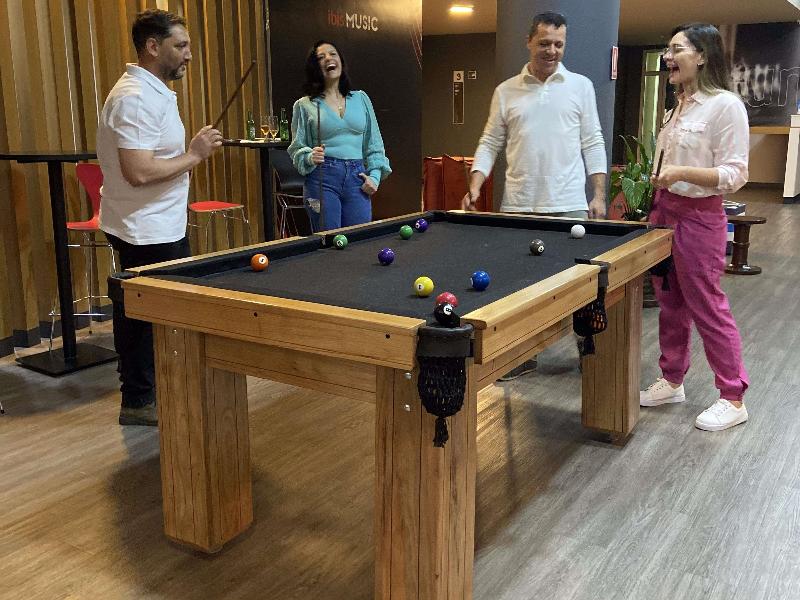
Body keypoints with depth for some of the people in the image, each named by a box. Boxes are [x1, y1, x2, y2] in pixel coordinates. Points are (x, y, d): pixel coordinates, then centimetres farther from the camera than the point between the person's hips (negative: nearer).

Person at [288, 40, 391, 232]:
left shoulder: (361, 98, 12)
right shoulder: (304, 105, 4)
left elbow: (374, 143, 14)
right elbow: (296, 149, 6)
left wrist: (375, 176, 2)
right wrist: (310, 158, -15)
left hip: (357, 178, 2)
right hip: (322, 178, -2)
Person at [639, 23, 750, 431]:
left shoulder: (725, 105, -14)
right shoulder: (678, 107, 12)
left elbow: (734, 175, -17)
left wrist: (682, 173, -27)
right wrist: (660, 178, 13)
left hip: (699, 218, -8)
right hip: (665, 212, 8)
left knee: (707, 308, -1)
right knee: (670, 304, 14)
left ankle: (733, 400, 12)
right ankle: (671, 382, 28)